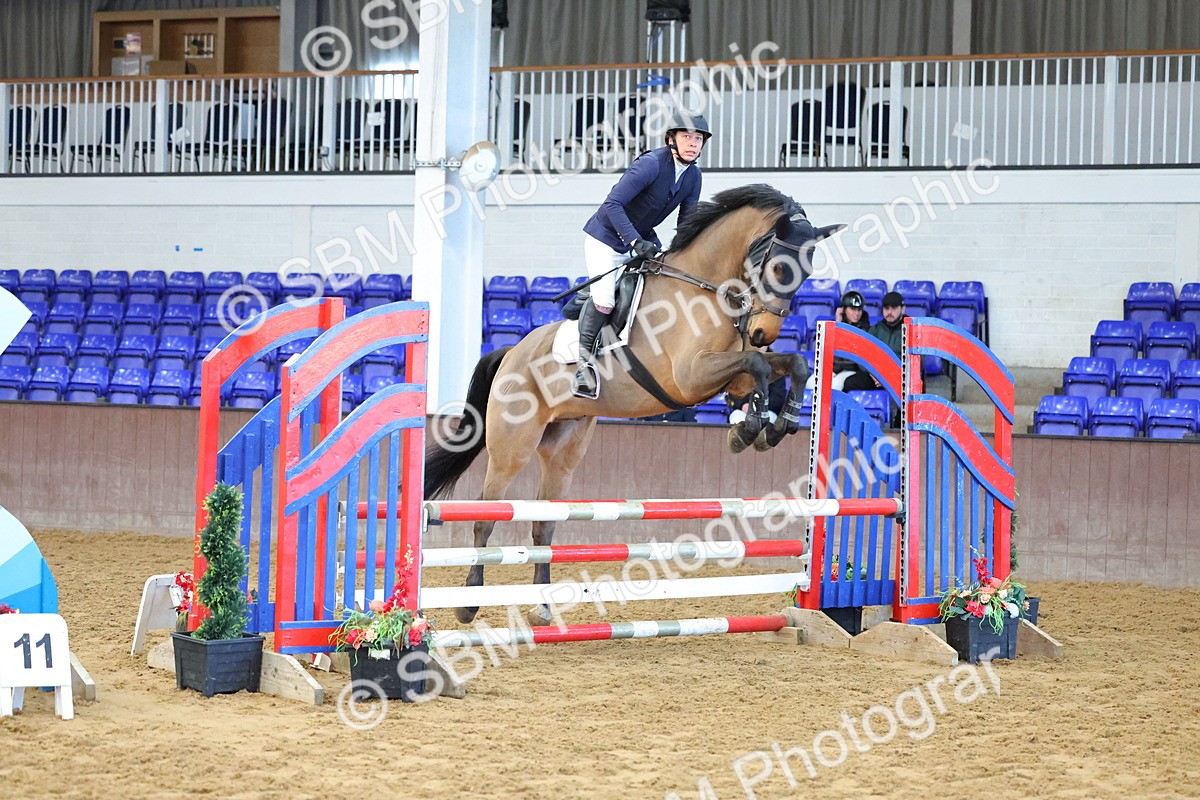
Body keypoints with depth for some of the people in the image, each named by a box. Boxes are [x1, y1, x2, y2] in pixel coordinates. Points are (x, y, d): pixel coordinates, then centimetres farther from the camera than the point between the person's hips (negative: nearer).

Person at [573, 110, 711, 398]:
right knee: (604, 300, -20)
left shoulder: (693, 176, -4)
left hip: (643, 239, 8)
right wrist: (636, 242, -37)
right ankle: (585, 358, -2)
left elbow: (687, 222, 4)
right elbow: (613, 204, -30)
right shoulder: (651, 164, -27)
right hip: (606, 238, -8)